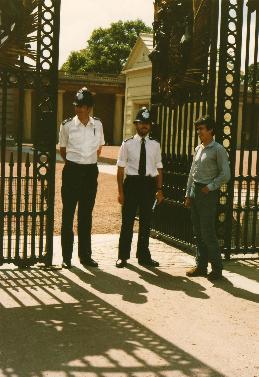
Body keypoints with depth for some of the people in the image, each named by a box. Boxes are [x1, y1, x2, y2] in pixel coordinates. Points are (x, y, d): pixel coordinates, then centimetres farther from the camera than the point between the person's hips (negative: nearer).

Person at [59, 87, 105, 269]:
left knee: (86, 215, 11)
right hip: (72, 171, -2)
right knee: (68, 214, 2)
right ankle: (67, 256, 10)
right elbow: (63, 149, 9)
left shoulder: (97, 124, 1)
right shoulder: (67, 125, -6)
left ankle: (85, 255, 20)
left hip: (90, 171, 3)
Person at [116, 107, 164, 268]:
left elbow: (159, 168, 8)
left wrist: (159, 190, 3)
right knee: (127, 220, 4)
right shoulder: (127, 144, -1)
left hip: (149, 183, 2)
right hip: (131, 182, -2)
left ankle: (144, 256, 25)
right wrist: (120, 191, -6)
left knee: (146, 222, 12)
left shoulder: (155, 145, 5)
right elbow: (121, 168, -2)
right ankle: (123, 256, 17)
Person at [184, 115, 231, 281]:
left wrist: (209, 187, -15)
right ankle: (201, 266, 20)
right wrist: (188, 195, 14)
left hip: (208, 193, -7)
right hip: (195, 191, 8)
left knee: (208, 232, -6)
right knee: (198, 232, 11)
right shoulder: (198, 148, 13)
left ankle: (217, 269, 5)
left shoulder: (218, 150, -9)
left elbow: (225, 175, -13)